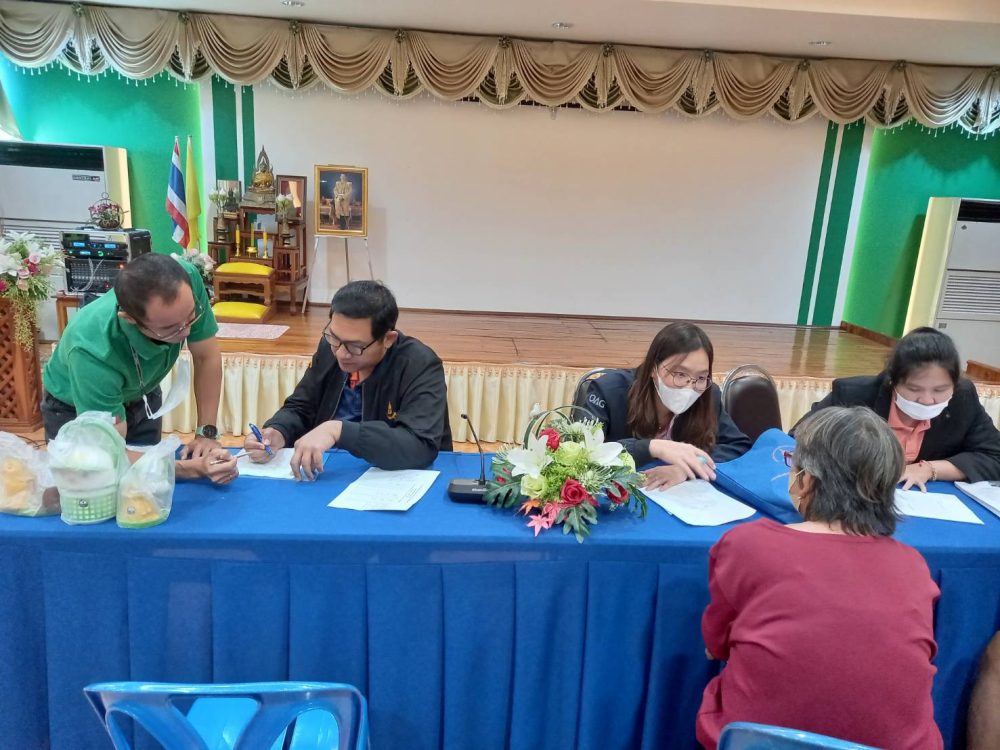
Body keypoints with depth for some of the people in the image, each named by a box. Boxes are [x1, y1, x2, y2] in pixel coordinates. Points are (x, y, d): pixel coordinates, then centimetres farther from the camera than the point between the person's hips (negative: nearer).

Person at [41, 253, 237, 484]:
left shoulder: (187, 279, -34)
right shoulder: (92, 351, -43)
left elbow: (207, 357, -18)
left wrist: (207, 432, -23)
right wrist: (194, 469, -49)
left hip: (140, 397, 4)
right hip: (73, 409, -3)